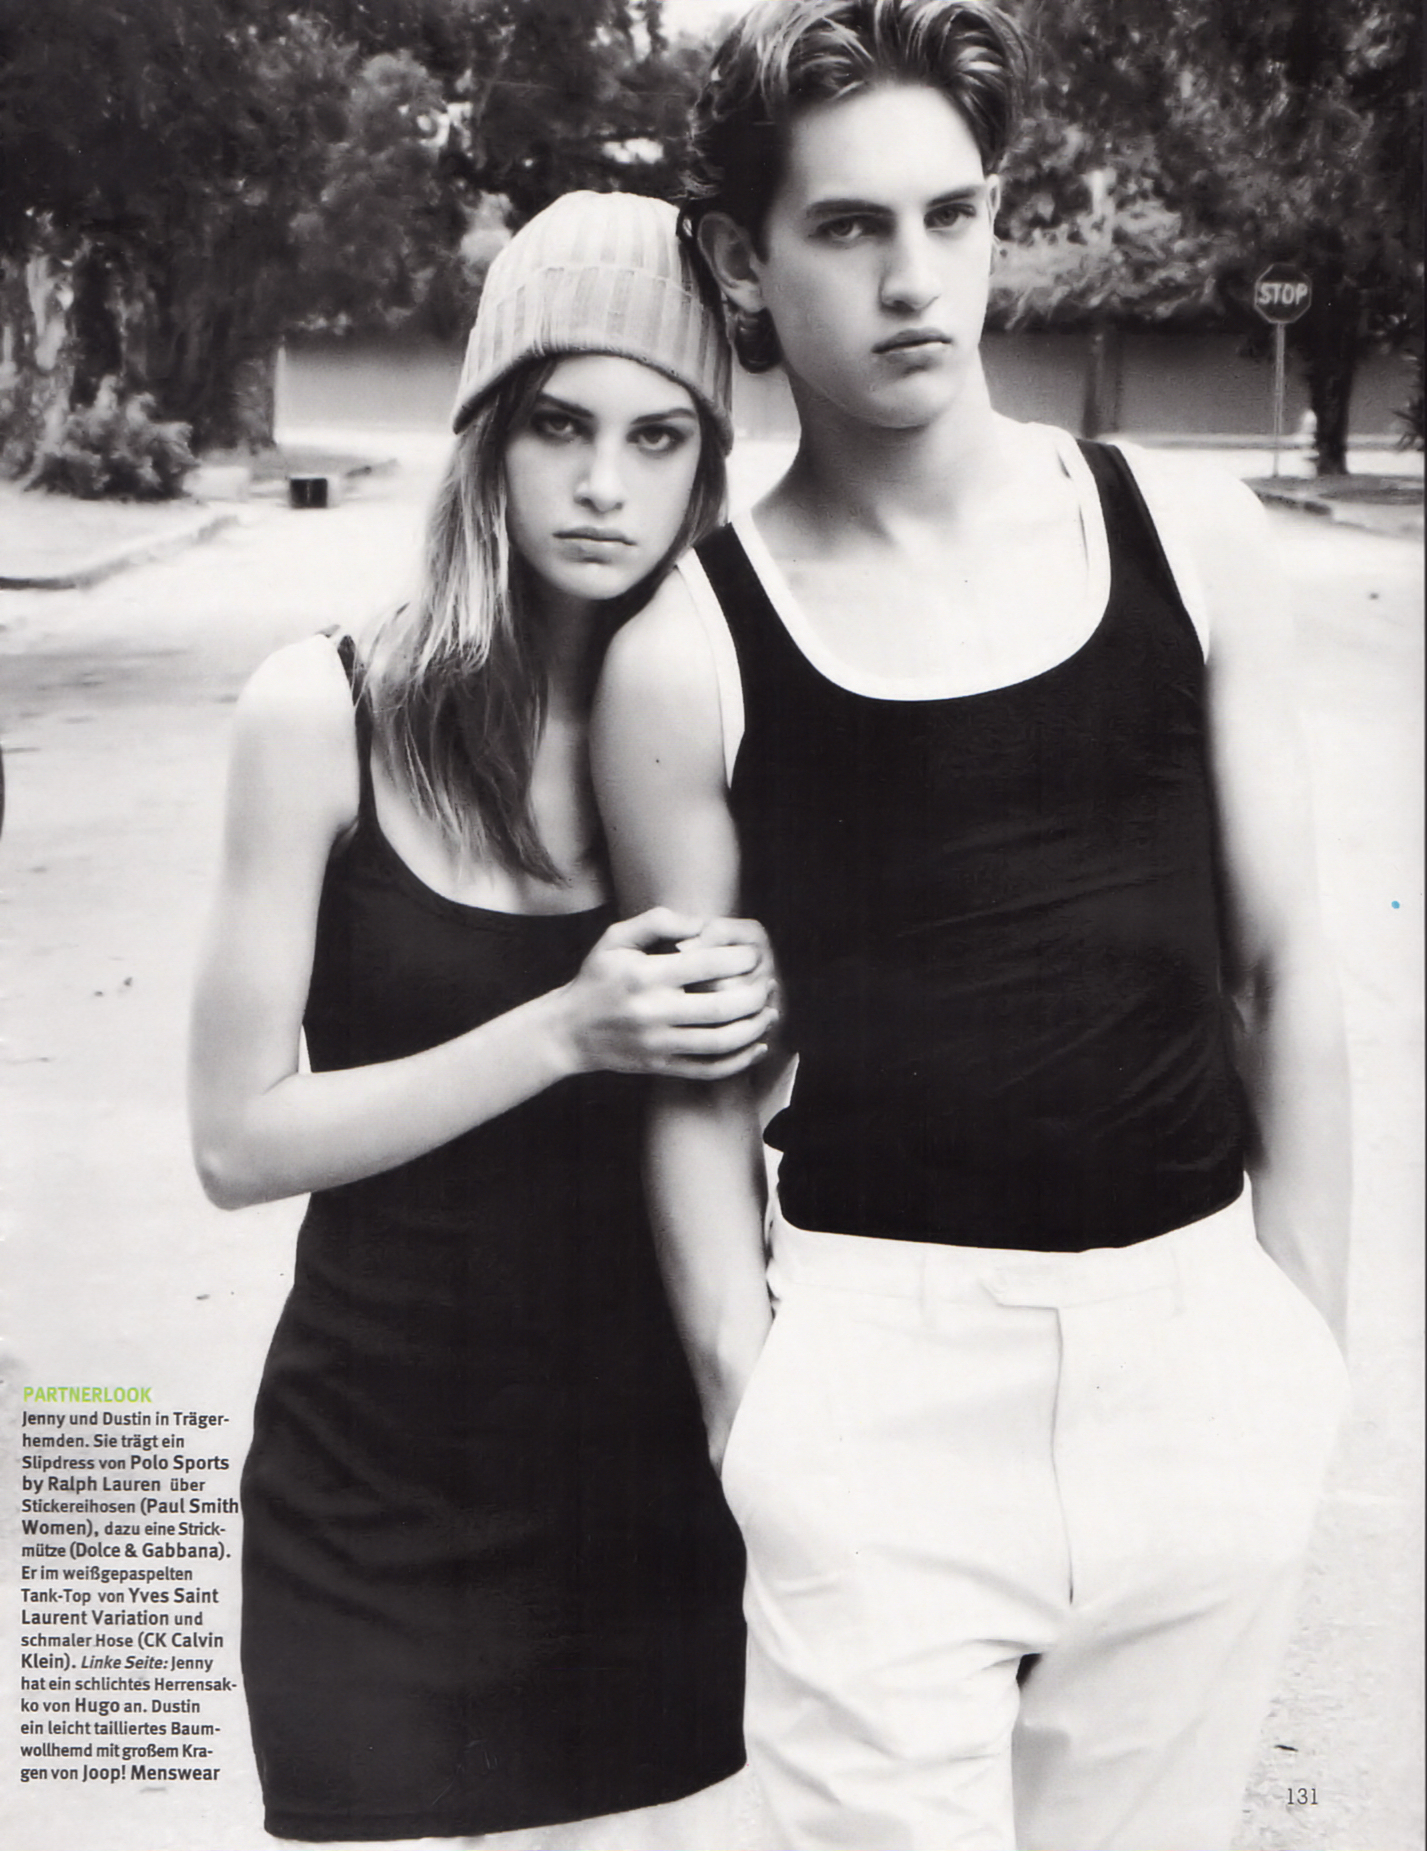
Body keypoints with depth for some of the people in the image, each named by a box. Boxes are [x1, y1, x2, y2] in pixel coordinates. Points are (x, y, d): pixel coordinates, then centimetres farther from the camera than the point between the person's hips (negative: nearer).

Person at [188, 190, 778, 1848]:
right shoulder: (324, 714, -10)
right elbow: (239, 1138, -11)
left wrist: (758, 1034, -14)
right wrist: (570, 1032, -21)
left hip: (654, 1472, 2)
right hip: (383, 1498, -2)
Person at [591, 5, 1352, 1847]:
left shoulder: (1187, 538, 3)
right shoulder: (687, 652, -4)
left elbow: (1282, 971, 6)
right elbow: (701, 1090, 0)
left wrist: (1306, 1345, 5)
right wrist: (754, 1415, -3)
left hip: (1197, 1346, 3)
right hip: (881, 1354, -2)